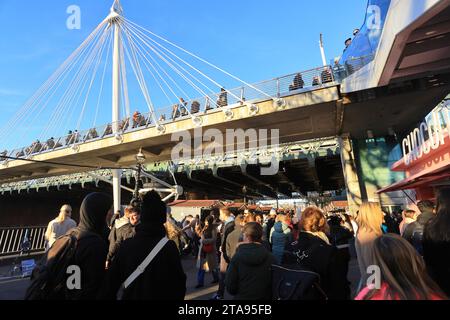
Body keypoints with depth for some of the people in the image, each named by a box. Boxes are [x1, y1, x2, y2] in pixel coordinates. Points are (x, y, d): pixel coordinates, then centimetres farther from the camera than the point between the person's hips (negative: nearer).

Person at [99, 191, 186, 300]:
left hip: (130, 296, 2)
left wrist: (105, 297, 8)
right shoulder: (169, 247, -20)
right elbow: (179, 282, -13)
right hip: (161, 296, -2)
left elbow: (111, 281, -6)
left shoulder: (126, 245, -13)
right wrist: (177, 297, 4)